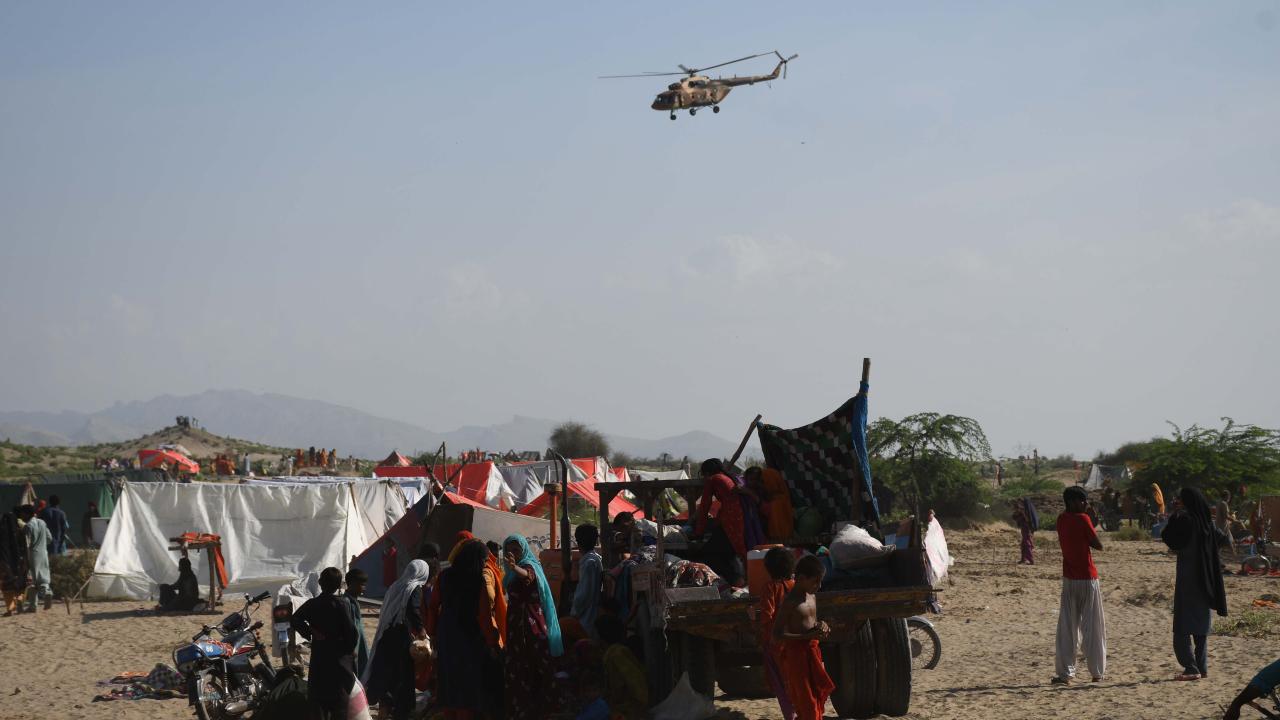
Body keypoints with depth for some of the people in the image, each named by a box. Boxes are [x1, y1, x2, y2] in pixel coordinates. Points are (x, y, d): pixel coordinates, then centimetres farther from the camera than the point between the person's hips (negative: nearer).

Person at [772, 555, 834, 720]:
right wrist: (808, 636, -24)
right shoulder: (790, 602, -16)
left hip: (812, 653, 8)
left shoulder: (812, 598, 9)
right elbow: (777, 636, -20)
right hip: (796, 655, -8)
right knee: (806, 702, -6)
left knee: (818, 698, 12)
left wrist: (820, 627, 0)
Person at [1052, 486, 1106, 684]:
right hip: (1087, 578, -5)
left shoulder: (1061, 519, 4)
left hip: (1069, 579, 5)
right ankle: (1097, 671, 10)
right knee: (1092, 627, 5)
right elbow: (1098, 545, -8)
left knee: (1067, 628, 3)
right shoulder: (1083, 519, -13)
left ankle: (1065, 672, -3)